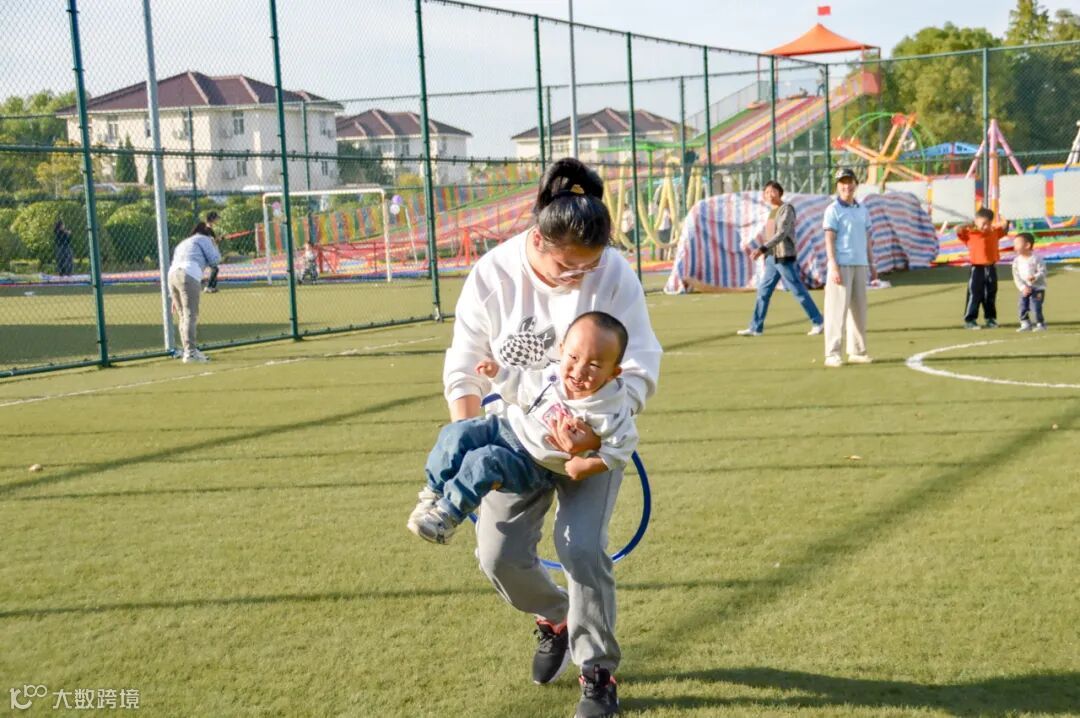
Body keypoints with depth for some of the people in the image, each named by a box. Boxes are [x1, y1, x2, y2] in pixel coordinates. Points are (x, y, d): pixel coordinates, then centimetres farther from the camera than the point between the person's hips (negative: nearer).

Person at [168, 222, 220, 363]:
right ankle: (190, 351, -21)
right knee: (190, 315, -12)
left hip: (172, 274, 7)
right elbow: (214, 261, 6)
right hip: (188, 276, -7)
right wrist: (215, 248, 28)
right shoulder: (204, 239, 15)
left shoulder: (183, 243, 36)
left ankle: (188, 351, 13)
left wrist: (175, 298, 28)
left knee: (183, 316, 13)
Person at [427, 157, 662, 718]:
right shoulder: (492, 275, -17)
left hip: (594, 434, -2)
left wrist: (598, 431, -35)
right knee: (500, 555, -3)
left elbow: (641, 368, -19)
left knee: (582, 547, -17)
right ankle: (554, 619, 31)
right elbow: (464, 372, -7)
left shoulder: (614, 273, -21)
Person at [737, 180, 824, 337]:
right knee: (763, 291, 8)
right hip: (772, 258, 9)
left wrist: (762, 249, -30)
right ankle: (756, 328, 12)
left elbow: (782, 233, -22)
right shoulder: (772, 211, 14)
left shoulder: (786, 209, -12)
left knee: (798, 291, -4)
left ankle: (818, 322, 6)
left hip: (784, 258, -9)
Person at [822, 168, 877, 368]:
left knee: (859, 309, 8)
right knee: (837, 309, -9)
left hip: (860, 265, 7)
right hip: (841, 265, -7)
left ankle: (857, 351, 15)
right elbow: (829, 240, -9)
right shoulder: (833, 210, -3)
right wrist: (834, 267, -18)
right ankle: (832, 354, -9)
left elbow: (867, 239, 19)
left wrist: (871, 265, 15)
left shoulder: (862, 210, 16)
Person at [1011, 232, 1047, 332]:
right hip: (1025, 289, 5)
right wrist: (1023, 287, -16)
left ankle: (1040, 324, 2)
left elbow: (1042, 272, -13)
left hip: (1037, 288, -5)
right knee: (1023, 307, 3)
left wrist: (1035, 277, -33)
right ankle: (1025, 324, 17)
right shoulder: (1017, 260, 1)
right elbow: (1016, 276, -3)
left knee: (1036, 307, -12)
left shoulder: (1036, 258, -11)